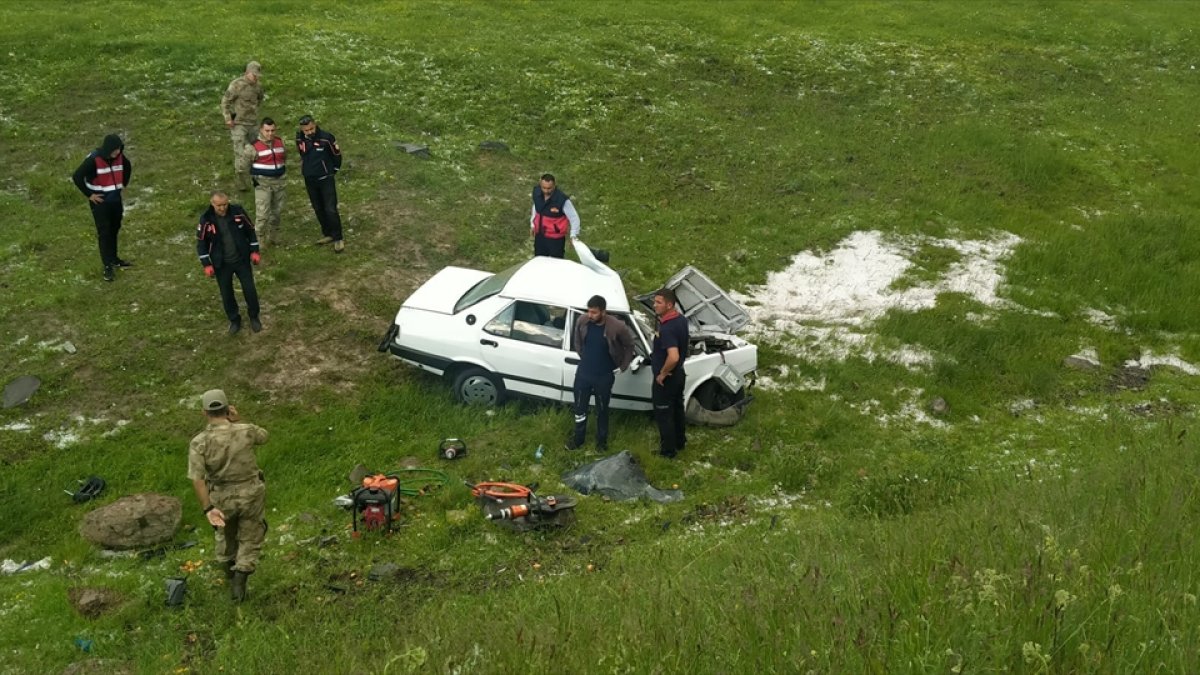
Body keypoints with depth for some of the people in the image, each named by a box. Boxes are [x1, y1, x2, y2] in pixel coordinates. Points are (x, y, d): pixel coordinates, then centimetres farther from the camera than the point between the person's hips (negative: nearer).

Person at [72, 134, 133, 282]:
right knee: (104, 232, -5)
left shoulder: (119, 157, -5)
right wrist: (89, 194, -15)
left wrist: (123, 184, 13)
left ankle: (113, 259, 33)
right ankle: (107, 267, -1)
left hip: (116, 198, 6)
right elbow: (77, 177, -20)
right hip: (100, 200, -6)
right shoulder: (93, 159, -22)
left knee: (114, 229, 17)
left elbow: (128, 167, 19)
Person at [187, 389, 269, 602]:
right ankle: (238, 583, 5)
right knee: (250, 539, 17)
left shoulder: (199, 443, -20)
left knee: (226, 535, 29)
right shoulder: (245, 431, -19)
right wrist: (237, 421, -6)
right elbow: (263, 436, 5)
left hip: (222, 499, 1)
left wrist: (208, 509, -26)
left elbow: (197, 479, -27)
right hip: (250, 495, -1)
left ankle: (230, 575, 48)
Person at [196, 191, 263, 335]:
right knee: (226, 294, 9)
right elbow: (201, 242, -5)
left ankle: (254, 317, 31)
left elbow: (250, 230, 1)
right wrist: (206, 264, -8)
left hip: (242, 260, 0)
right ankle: (234, 320, 31)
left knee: (249, 289, 7)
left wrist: (254, 251, -1)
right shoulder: (206, 219, -15)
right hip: (222, 264, 0)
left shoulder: (238, 212, -13)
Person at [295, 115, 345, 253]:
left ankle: (338, 239, 0)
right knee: (318, 209, 14)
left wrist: (332, 170, 10)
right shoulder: (299, 139, -4)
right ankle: (327, 234, 28)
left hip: (325, 179, -5)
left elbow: (337, 154, -2)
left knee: (331, 209, -9)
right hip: (309, 180, 5)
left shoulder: (326, 137, -18)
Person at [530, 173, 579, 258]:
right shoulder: (537, 192, -9)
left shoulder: (562, 200, -27)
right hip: (539, 236, 5)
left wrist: (574, 235, -20)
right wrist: (532, 225, 16)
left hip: (555, 239, -5)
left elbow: (574, 218, -16)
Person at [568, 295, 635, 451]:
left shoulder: (617, 327, -23)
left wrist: (622, 366, -1)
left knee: (602, 410, 14)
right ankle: (578, 438, 35)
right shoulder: (582, 321, -14)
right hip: (583, 373, 3)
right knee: (580, 407, 15)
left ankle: (602, 441, 33)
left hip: (604, 376, -3)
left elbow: (629, 346, -4)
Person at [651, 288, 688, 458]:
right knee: (677, 409, 23)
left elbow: (673, 357, -41)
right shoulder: (681, 319, -2)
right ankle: (679, 442, 39)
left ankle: (668, 450, 19)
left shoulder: (667, 329, -31)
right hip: (678, 374, 9)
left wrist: (662, 373, -25)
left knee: (663, 414, 7)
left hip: (665, 379, -9)